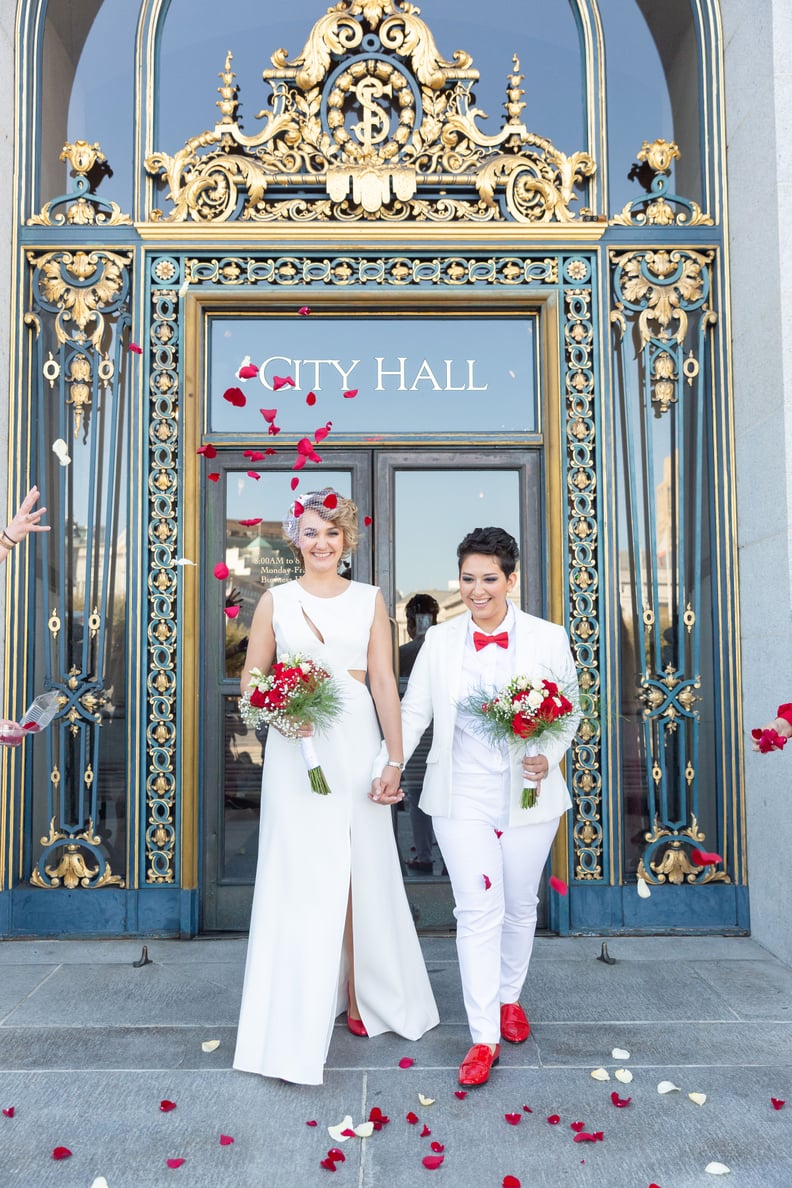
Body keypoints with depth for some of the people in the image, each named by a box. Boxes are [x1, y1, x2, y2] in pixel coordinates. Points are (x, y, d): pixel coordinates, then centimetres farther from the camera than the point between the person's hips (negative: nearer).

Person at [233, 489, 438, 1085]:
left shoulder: (369, 599, 6)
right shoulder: (276, 599, 6)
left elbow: (385, 683, 1)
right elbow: (251, 678, 8)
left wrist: (395, 759, -5)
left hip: (357, 744, 1)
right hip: (295, 749, -1)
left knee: (362, 873, 8)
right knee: (300, 877, 0)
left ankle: (363, 994, 28)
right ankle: (297, 1027, 12)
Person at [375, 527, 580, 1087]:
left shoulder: (548, 637, -3)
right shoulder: (439, 640, -1)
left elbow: (570, 711, 4)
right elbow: (414, 712, 1)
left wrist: (549, 756, -13)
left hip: (529, 797, 1)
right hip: (462, 798, -1)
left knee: (520, 906, 16)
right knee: (477, 911, -1)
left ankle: (510, 996, 42)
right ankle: (484, 1038, 12)